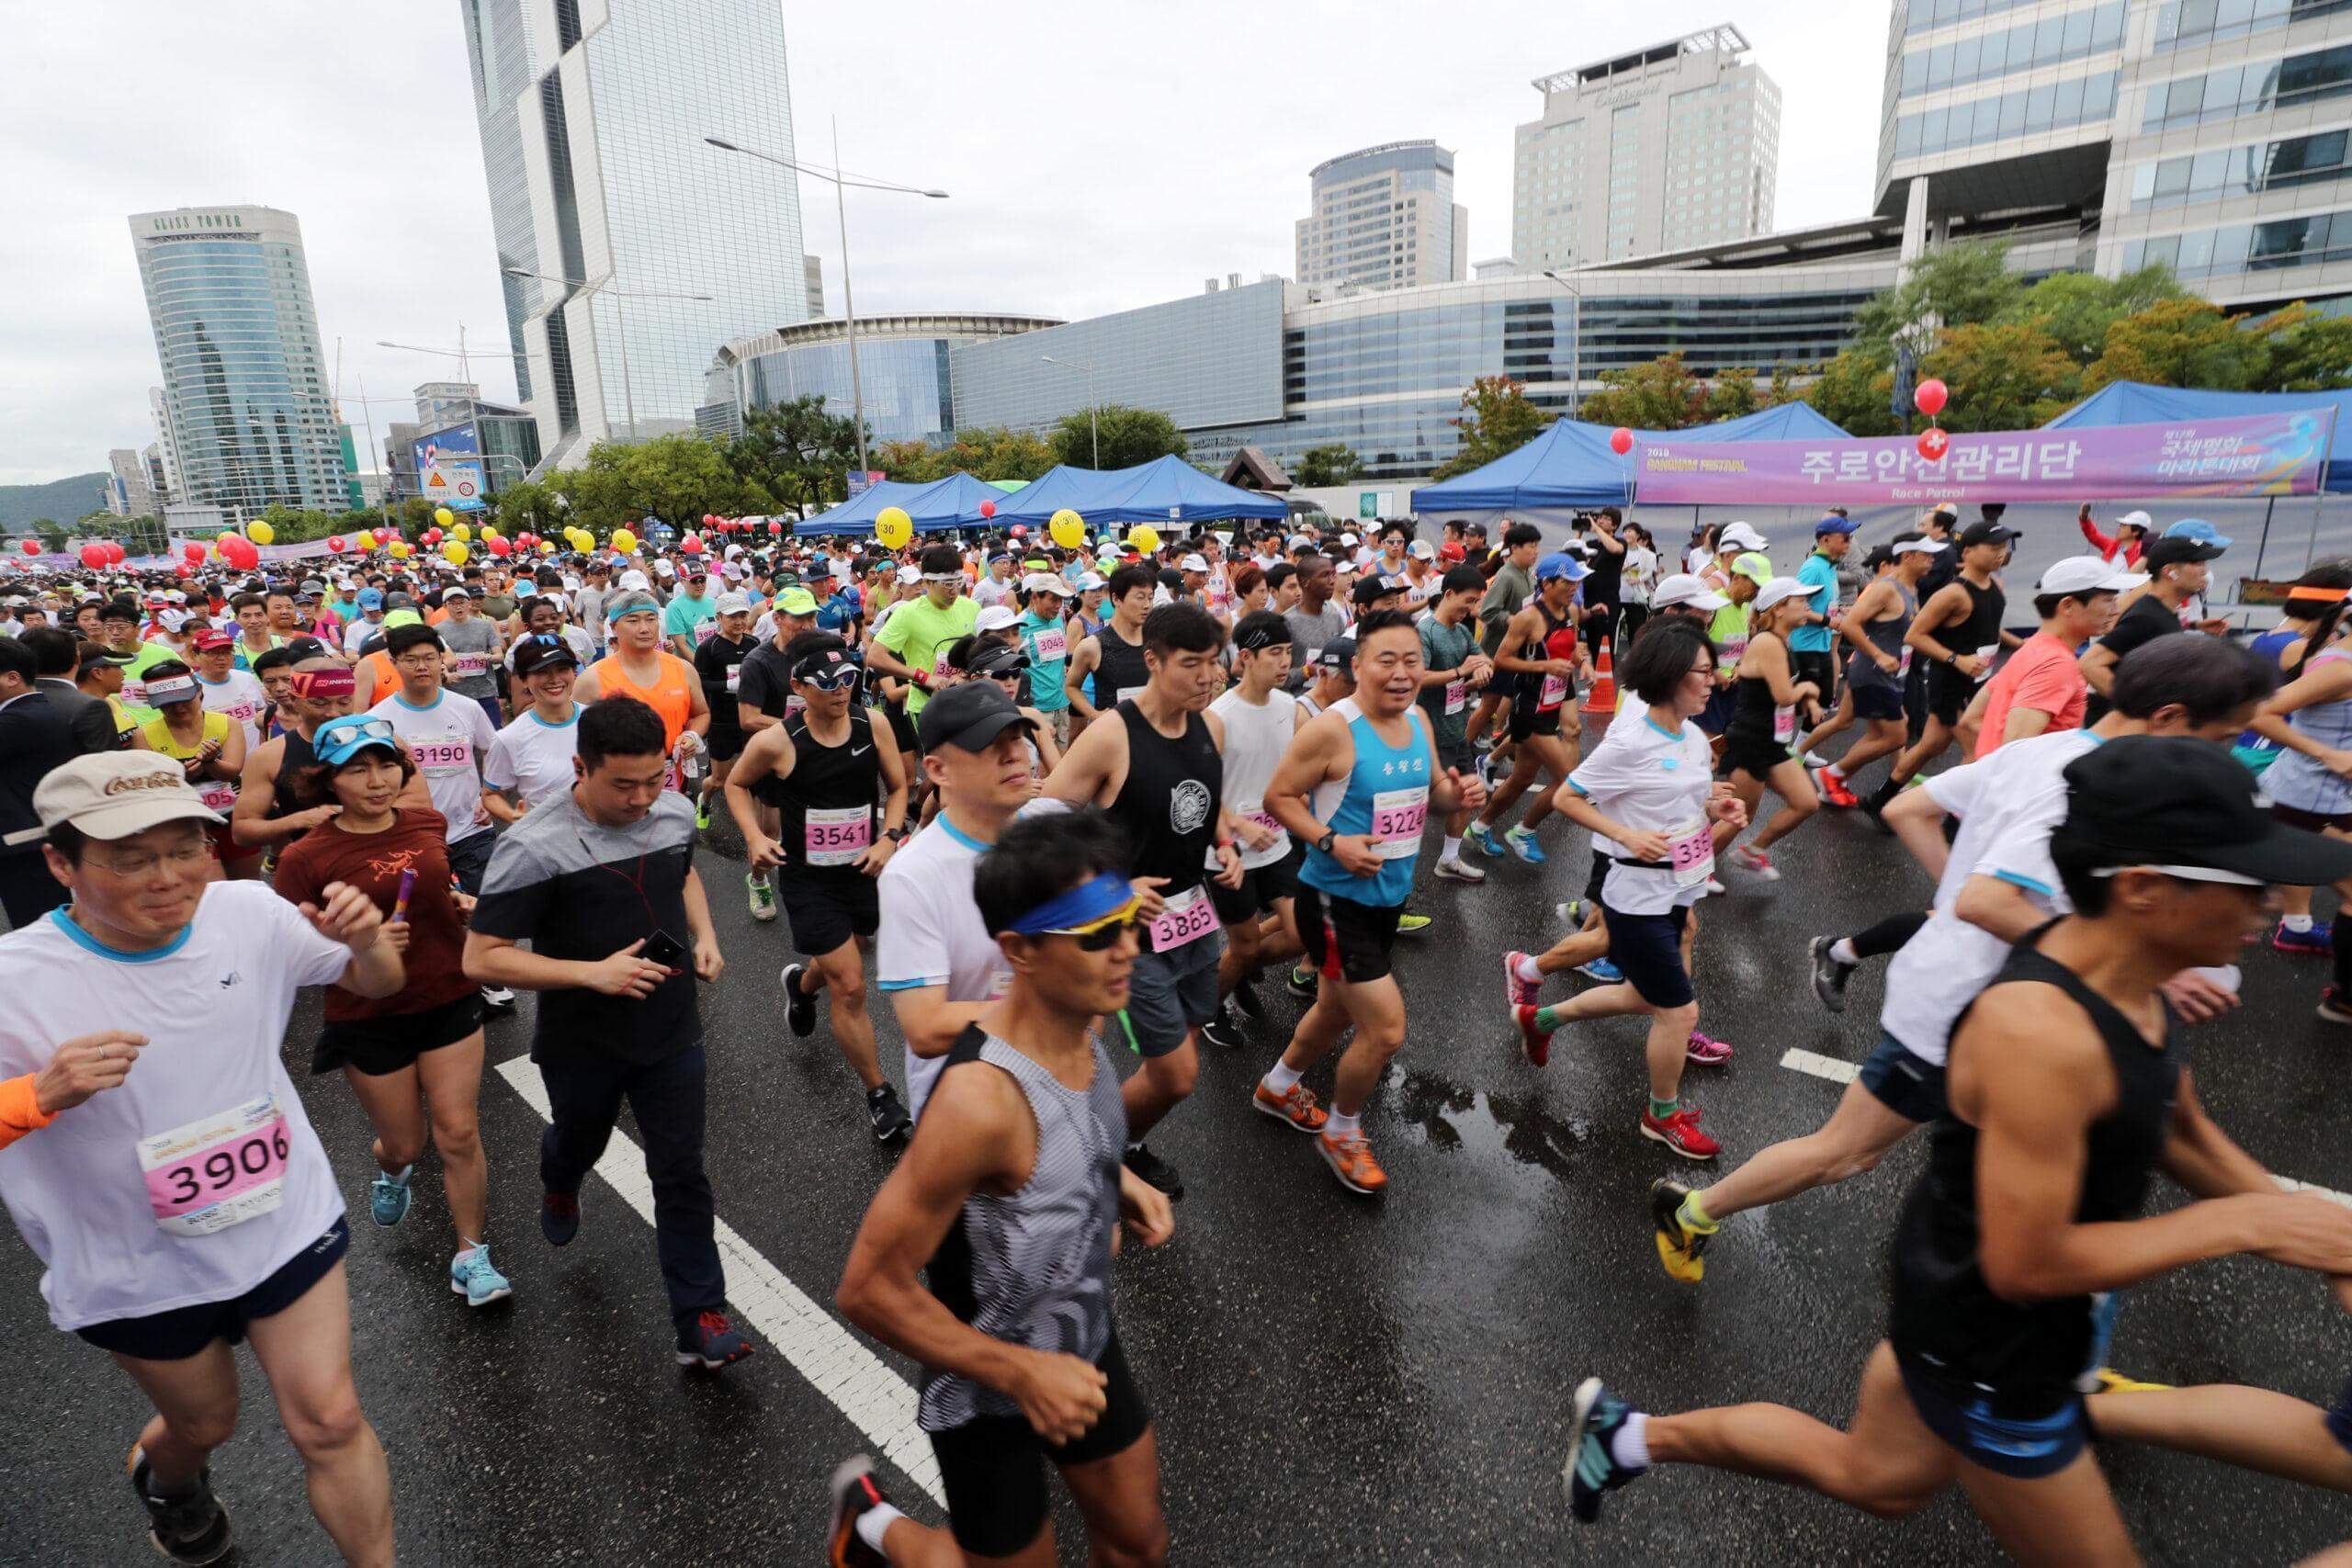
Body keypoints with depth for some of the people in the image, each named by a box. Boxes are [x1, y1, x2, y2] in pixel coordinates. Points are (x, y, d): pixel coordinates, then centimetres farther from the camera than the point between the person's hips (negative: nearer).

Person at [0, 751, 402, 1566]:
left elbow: (377, 984, 1)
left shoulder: (249, 912, -13)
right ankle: (163, 1479, 62)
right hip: (140, 1267, -1)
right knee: (203, 1422, 25)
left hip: (288, 1221, 1)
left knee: (330, 1423, 4)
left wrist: (365, 939, -21)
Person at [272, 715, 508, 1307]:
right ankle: (389, 1166, 52)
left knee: (460, 1134, 0)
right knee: (405, 1143, 14)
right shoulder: (306, 857, -14)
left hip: (449, 1001, 2)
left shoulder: (429, 825, -1)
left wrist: (464, 904, -1)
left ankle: (471, 1254, 17)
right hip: (369, 1020, -2)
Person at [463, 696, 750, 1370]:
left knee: (681, 1174, 5)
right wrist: (594, 972, -30)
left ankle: (700, 1319, 16)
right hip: (583, 1045, -2)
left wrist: (704, 937, -4)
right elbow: (481, 959, -21)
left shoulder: (676, 812, -9)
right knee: (580, 1142, 27)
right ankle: (559, 1187, 64)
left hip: (672, 1035, 2)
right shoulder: (535, 848, -24)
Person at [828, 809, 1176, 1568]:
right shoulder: (984, 1099, -37)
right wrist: (1023, 1374, -24)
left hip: (1086, 1343, 7)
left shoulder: (1080, 1023, -12)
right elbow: (870, 1289, -28)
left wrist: (1118, 1181, -6)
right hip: (989, 1387, -7)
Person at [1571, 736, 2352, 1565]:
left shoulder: (2122, 971, -7)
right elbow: (2025, 1264, -30)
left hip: (1969, 1301, 9)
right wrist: (2245, 1223, -24)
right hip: (1988, 1342, -9)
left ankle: (1632, 1433, 40)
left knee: (1873, 1477, 28)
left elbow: (2180, 1132, 9)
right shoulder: (2042, 1032, -36)